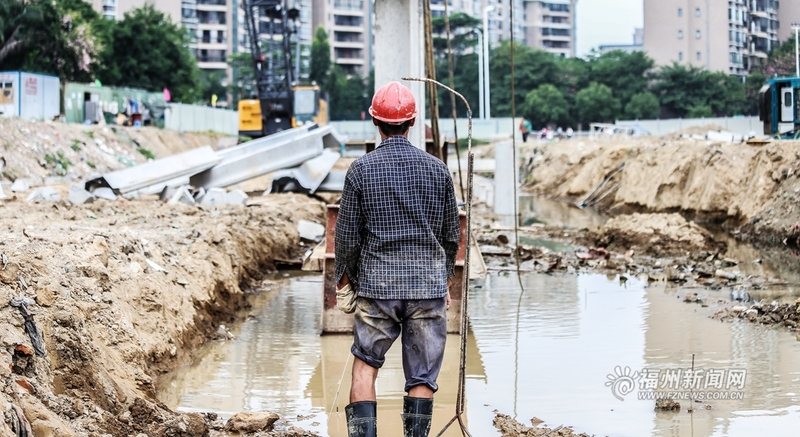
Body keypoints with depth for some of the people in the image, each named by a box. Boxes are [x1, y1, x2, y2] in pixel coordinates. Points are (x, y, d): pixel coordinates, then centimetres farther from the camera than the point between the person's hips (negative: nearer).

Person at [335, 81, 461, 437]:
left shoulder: (361, 169, -4)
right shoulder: (437, 170, 2)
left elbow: (348, 234, 0)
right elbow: (451, 235, 9)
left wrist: (344, 275, 18)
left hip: (376, 286, -1)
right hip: (429, 286, 1)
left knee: (365, 365, 11)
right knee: (422, 377, 6)